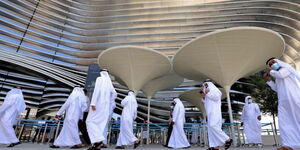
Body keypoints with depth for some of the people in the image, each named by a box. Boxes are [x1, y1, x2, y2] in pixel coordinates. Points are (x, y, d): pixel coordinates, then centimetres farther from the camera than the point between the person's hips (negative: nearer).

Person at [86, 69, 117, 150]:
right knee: (101, 124, 5)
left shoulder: (99, 79, -1)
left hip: (98, 104, -6)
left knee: (90, 121, -2)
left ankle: (98, 139, -18)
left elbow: (96, 90, -16)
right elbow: (114, 94, 19)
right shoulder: (109, 82, 17)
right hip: (106, 106, 6)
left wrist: (93, 103, -20)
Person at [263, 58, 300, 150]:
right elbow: (277, 89, 25)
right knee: (284, 120, -2)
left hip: (292, 96, -8)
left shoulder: (286, 66, 10)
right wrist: (269, 80, 21)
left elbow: (281, 75, -13)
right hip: (284, 100, 8)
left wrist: (271, 71, 5)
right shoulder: (277, 75, 29)